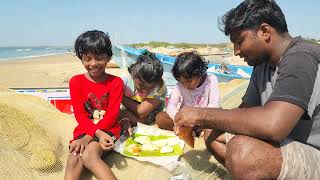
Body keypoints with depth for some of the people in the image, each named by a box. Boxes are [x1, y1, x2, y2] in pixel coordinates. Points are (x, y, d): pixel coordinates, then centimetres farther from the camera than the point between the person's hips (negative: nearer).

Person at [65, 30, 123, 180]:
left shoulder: (116, 82, -2)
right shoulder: (76, 82, 4)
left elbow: (112, 115, -7)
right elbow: (80, 115, -2)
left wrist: (88, 137, -17)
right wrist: (98, 133, -21)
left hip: (108, 129, -2)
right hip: (85, 129, 3)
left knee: (89, 155, -29)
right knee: (73, 158, -24)